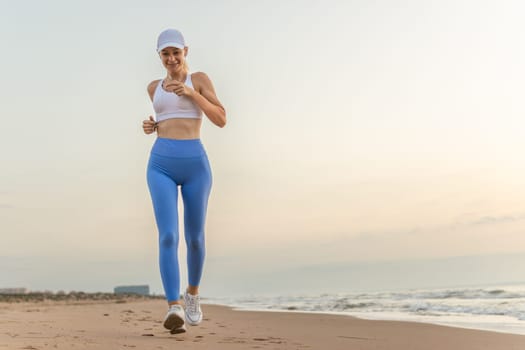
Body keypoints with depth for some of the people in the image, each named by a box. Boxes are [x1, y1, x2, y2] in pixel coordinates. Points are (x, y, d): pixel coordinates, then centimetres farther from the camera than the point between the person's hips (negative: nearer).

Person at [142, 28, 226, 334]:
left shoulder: (200, 79, 7)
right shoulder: (154, 87, 19)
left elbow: (221, 120, -3)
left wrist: (190, 92, -14)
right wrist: (151, 126, 10)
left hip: (195, 164, -1)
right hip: (161, 166, 2)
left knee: (195, 238, 8)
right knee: (168, 236, -18)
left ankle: (193, 292, 35)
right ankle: (175, 309, -25)